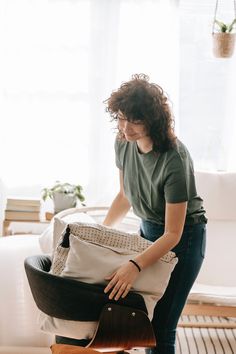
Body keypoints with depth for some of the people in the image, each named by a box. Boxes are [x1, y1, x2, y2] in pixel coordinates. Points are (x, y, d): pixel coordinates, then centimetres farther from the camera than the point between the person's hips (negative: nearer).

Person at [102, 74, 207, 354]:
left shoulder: (174, 159, -30)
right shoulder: (123, 144, -10)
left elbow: (173, 234, -29)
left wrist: (135, 266, -40)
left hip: (183, 237, -6)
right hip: (148, 228, 7)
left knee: (161, 327, -5)